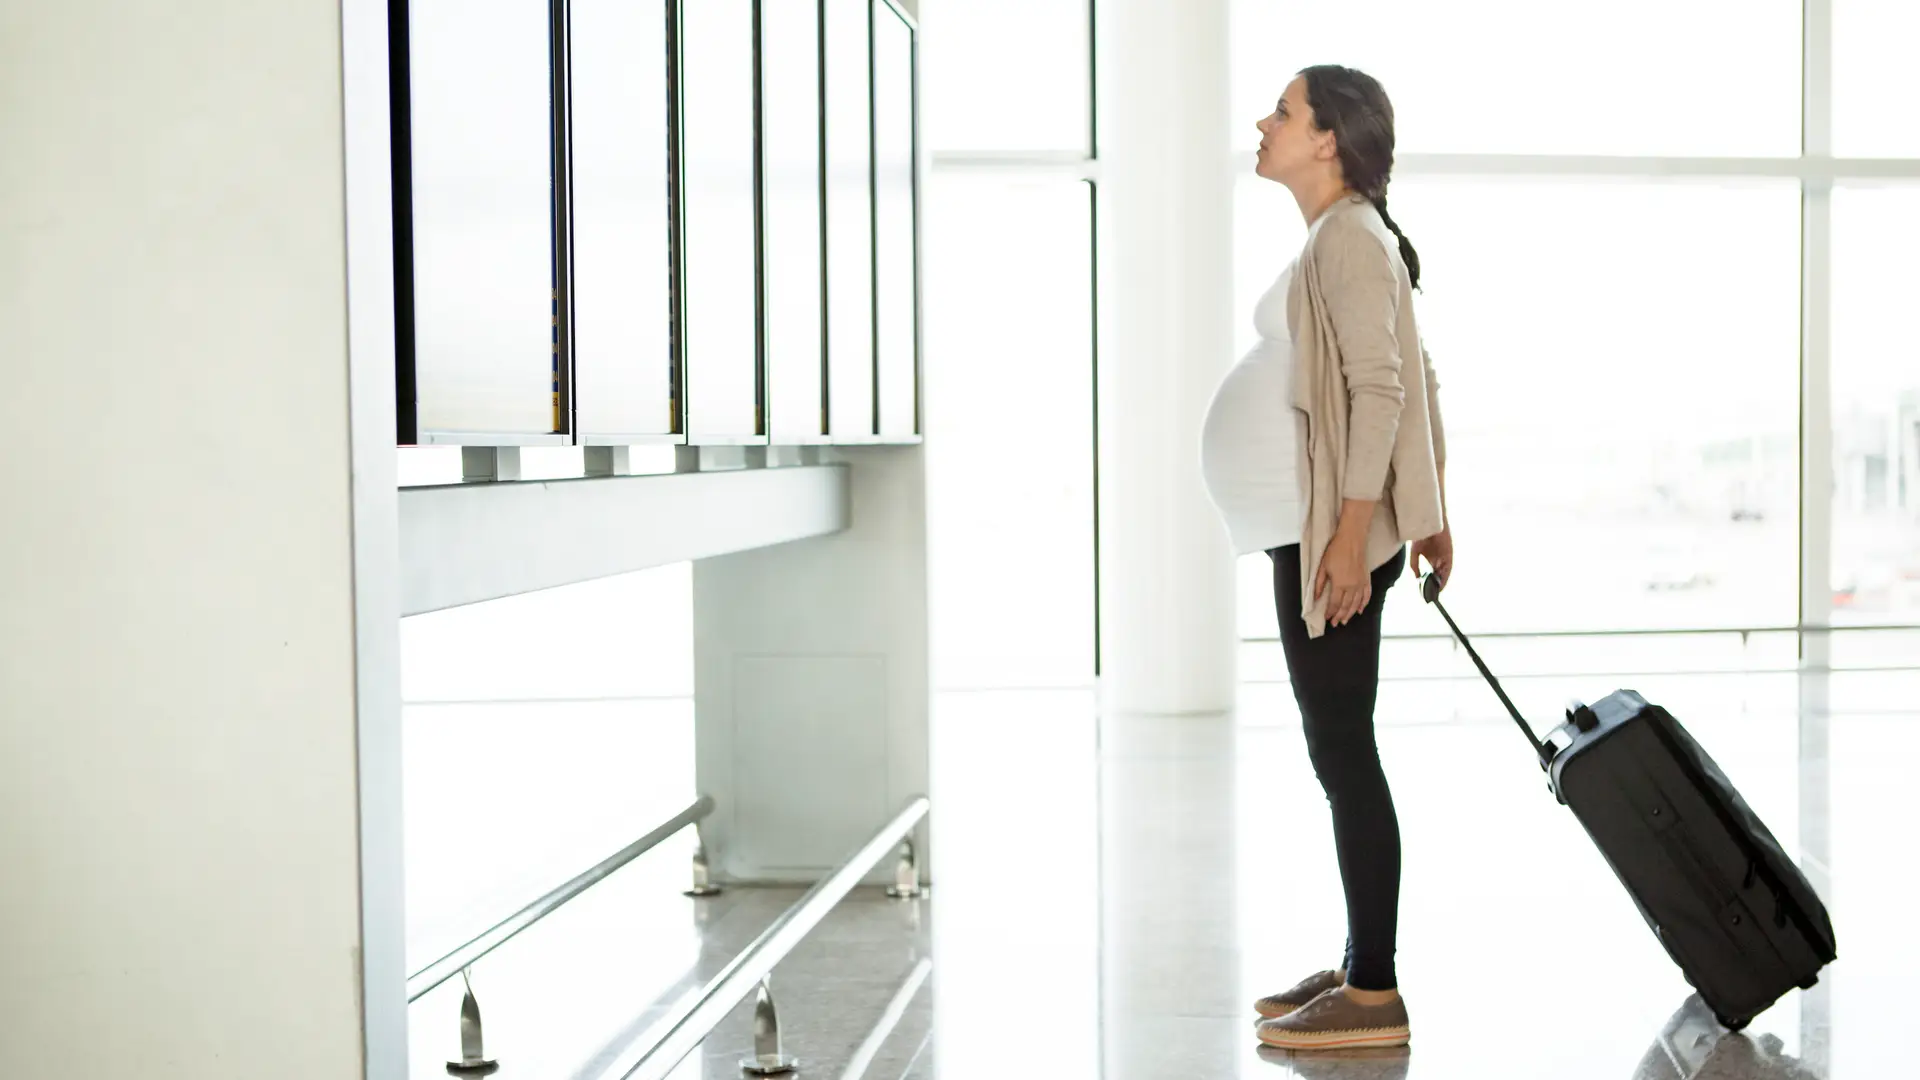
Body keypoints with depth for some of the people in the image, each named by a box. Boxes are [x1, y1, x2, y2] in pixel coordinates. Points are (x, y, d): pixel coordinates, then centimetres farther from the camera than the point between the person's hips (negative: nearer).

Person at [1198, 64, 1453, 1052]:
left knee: (1341, 751, -8)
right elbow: (1415, 380, 22)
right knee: (1339, 751, 13)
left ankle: (1374, 997, -3)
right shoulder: (1340, 239, 19)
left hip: (1331, 537, -10)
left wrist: (1355, 528, -24)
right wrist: (1429, 512, 23)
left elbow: (1382, 387, -20)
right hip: (1313, 533, 10)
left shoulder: (1350, 237, -12)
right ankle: (1360, 968, 21)